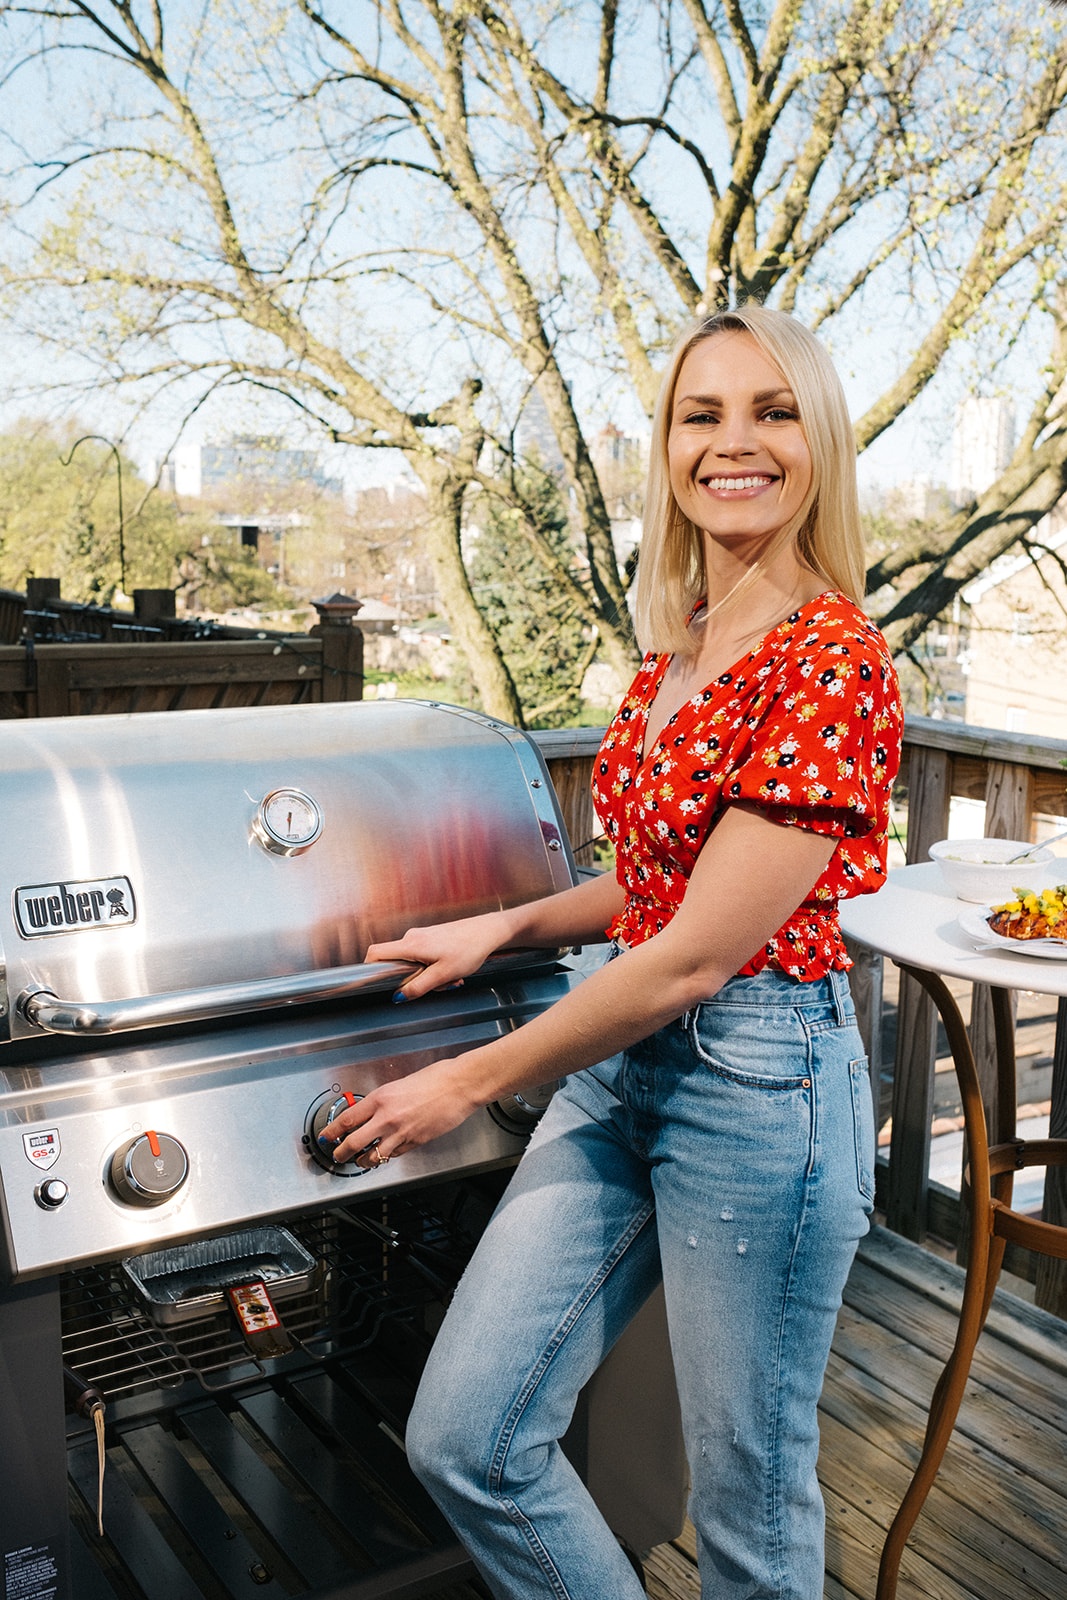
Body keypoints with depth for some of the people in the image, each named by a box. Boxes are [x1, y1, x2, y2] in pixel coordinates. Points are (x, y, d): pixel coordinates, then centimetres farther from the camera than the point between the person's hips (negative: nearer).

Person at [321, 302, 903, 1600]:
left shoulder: (834, 664, -18)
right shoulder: (674, 649, 8)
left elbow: (697, 955, -19)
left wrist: (470, 1081, -10)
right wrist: (507, 927, 9)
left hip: (756, 1074, -8)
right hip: (621, 1056, 8)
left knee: (748, 1495, 13)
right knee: (461, 1442, 11)